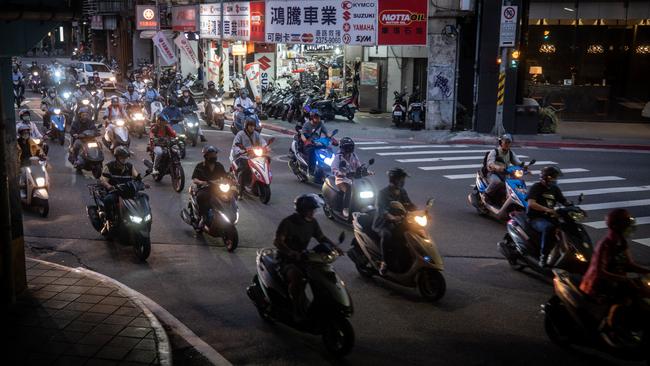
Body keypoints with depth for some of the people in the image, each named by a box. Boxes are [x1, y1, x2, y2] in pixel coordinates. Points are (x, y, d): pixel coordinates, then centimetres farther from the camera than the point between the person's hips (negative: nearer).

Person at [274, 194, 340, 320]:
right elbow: (277, 241, -23)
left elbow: (321, 237, 10)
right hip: (286, 259, -6)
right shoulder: (288, 222, -16)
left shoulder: (312, 222, 2)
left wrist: (334, 246, -11)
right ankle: (297, 311, -20)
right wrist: (291, 253, -39)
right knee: (296, 277, -35)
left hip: (302, 256, 6)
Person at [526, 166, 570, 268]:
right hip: (536, 218, -7)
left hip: (550, 217, 7)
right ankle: (543, 256, -32)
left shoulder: (555, 189, 15)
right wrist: (547, 209, -35)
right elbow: (531, 203, -22)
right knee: (548, 227, -37)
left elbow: (564, 201, 17)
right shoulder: (536, 187, -8)